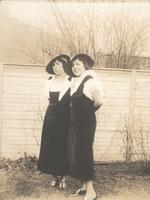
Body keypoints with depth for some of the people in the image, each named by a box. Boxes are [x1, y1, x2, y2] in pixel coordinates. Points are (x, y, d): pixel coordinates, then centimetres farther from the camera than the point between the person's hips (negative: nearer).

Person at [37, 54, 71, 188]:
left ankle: (62, 176, 15)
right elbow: (45, 98, 18)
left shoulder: (71, 81, -8)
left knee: (63, 147, 1)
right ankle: (54, 176, 19)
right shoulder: (50, 81, 10)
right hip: (51, 118, 5)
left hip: (65, 119, -5)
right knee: (50, 146, 7)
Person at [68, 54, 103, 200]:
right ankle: (83, 185, 25)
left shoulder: (91, 81, -14)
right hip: (74, 121, 8)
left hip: (86, 122, -8)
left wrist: (89, 110, 4)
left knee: (84, 152, -5)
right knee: (76, 152, 12)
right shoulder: (75, 82, 10)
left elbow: (98, 102, -10)